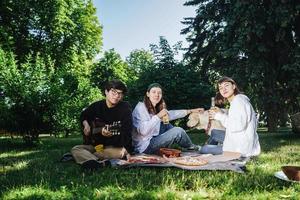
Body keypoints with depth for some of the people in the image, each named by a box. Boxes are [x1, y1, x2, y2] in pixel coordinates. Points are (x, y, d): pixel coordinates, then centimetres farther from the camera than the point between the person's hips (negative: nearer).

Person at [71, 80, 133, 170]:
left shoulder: (125, 107, -10)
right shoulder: (96, 106, 3)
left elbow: (127, 129, -23)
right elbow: (83, 116, 23)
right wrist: (86, 124, 3)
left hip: (116, 147, -3)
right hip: (97, 145, 4)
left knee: (124, 153, -36)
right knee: (75, 149, -17)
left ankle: (83, 157, -28)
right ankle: (99, 163, -50)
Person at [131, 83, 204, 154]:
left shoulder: (154, 109, 8)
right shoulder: (140, 107, -17)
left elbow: (170, 114, 18)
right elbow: (143, 131, -28)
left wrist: (190, 111, 18)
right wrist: (157, 116, -27)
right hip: (145, 148, -9)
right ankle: (191, 147, 19)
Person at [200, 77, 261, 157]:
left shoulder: (239, 100, -14)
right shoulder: (235, 101, 15)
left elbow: (239, 126, -25)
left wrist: (220, 116, -15)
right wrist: (222, 113, 2)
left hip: (242, 148, -10)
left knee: (204, 149, -4)